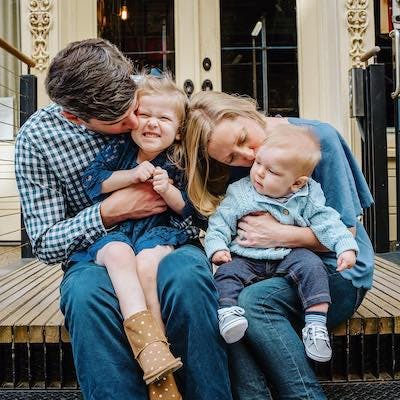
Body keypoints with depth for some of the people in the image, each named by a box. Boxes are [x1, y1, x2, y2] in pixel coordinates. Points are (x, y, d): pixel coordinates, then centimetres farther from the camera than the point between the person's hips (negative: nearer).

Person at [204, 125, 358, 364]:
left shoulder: (306, 197, -2)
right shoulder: (239, 193, -4)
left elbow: (327, 222, -3)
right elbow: (220, 223, -1)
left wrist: (346, 247, -16)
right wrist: (216, 248, -16)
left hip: (288, 257, 0)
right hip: (246, 259, 0)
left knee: (311, 265, -24)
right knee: (227, 273, -25)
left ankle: (316, 325, -21)